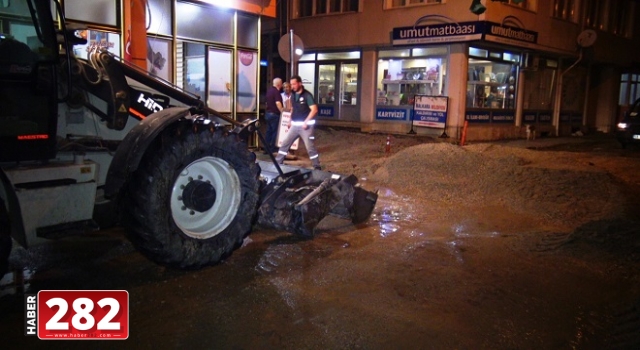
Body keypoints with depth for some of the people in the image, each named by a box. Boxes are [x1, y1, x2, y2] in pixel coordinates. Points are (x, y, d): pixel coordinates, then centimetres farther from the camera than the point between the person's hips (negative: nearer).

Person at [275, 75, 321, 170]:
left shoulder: (307, 95, -11)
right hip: (295, 125, 7)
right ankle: (277, 163, 16)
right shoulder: (293, 95, 11)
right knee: (285, 143, 7)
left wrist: (306, 122, -20)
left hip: (305, 125, -7)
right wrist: (290, 121, 15)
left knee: (310, 146, -4)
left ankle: (317, 167, 7)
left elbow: (314, 110, -17)